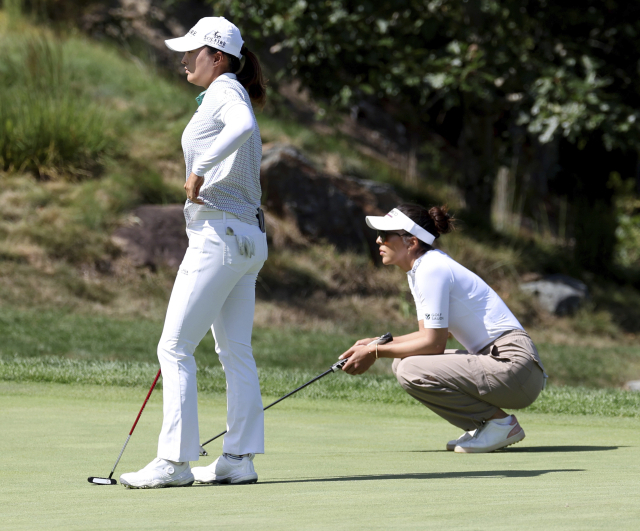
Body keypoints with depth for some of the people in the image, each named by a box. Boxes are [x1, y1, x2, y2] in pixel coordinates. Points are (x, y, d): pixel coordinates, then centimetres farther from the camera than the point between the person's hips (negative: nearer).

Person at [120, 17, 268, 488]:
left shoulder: (225, 89, -8)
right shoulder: (230, 96, 21)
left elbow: (242, 126, -32)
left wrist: (199, 170, -26)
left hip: (219, 233, -10)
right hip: (249, 236, 10)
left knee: (175, 346, -7)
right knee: (236, 351, 10)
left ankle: (174, 461, -8)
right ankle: (240, 459, 11)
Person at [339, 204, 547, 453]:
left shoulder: (431, 270, -15)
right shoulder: (418, 269, 14)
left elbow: (434, 343, -17)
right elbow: (429, 334, 18)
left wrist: (375, 352, -11)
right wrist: (376, 344, 8)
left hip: (513, 364, -10)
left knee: (411, 372, -22)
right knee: (402, 363, 13)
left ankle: (501, 422, -9)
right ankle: (487, 423, 11)